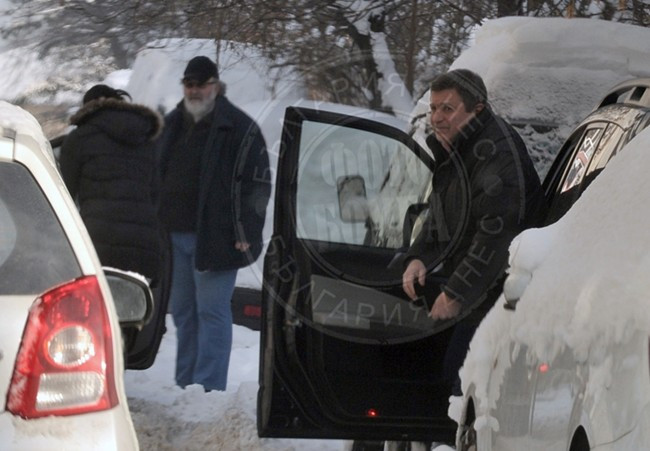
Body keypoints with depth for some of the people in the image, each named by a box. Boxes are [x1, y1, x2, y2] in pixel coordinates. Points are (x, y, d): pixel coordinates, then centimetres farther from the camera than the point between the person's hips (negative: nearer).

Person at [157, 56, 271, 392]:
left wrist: (245, 234, -13)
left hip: (215, 237, -7)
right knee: (183, 311, 11)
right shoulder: (171, 125, 16)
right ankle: (184, 384, 17)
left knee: (211, 311, -7)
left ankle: (209, 386, -8)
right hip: (174, 235, 7)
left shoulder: (239, 128, -4)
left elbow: (257, 184, -7)